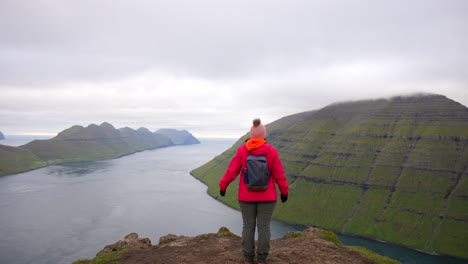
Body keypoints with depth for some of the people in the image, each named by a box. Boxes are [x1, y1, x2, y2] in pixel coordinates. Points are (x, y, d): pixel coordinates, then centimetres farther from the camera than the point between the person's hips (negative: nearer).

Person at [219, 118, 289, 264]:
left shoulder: (242, 150, -9)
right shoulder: (271, 151, -11)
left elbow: (231, 171, -6)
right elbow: (279, 174, -6)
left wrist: (223, 186, 8)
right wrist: (284, 191, 6)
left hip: (246, 196, 1)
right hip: (267, 196, 0)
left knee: (248, 226, 12)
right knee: (264, 227, 9)